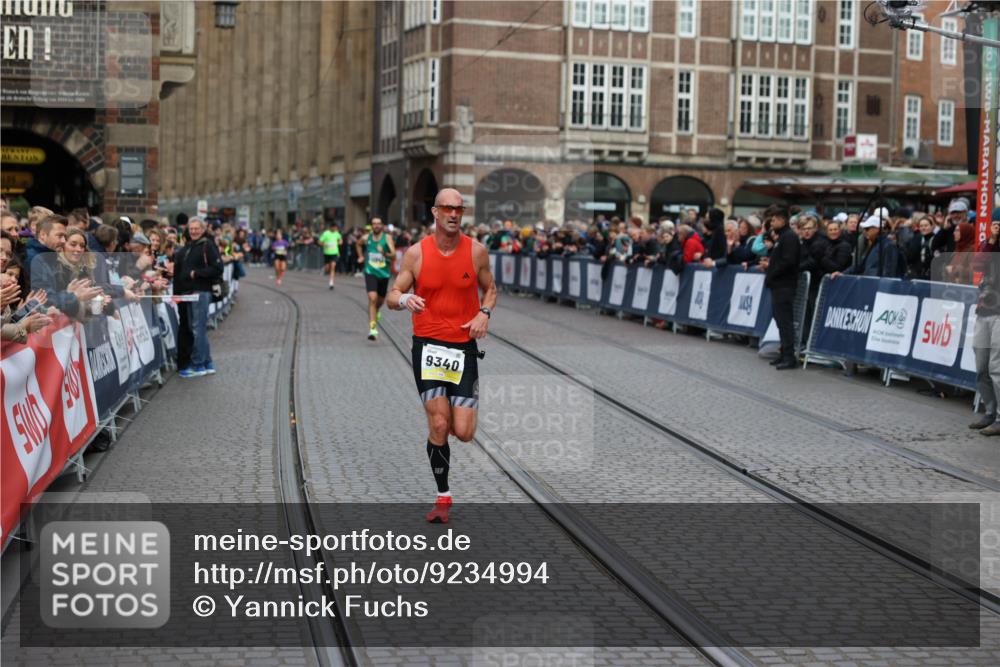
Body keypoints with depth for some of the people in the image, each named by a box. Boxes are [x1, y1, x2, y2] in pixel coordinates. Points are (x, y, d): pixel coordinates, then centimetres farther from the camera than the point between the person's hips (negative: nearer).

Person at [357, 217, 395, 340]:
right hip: (370, 272, -1)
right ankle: (373, 328, -21)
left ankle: (376, 311, 55)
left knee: (381, 300, 18)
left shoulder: (387, 238, -7)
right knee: (372, 298, -19)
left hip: (384, 273, 1)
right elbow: (359, 244, 24)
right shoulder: (366, 238, 0)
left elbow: (394, 254, -16)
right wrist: (361, 256, 17)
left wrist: (385, 253, -34)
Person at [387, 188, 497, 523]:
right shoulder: (416, 253, -1)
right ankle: (443, 498, 8)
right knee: (438, 425, -9)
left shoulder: (476, 250, 1)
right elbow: (392, 296, 3)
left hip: (464, 345, 1)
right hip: (427, 344, -1)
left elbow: (490, 289, 16)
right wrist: (405, 299, -21)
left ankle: (459, 407, 33)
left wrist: (485, 313, -5)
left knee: (463, 432, -5)